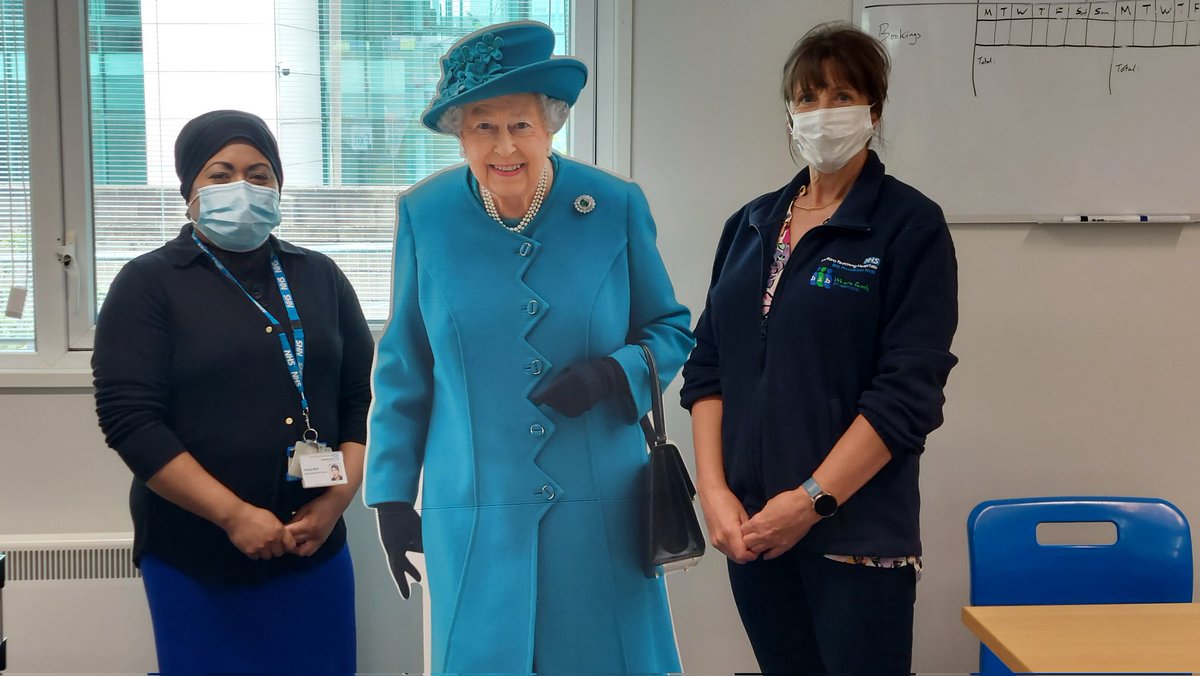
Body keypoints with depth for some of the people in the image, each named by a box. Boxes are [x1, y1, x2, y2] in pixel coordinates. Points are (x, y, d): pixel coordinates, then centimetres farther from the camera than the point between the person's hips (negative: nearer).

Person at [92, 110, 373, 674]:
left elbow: (363, 398, 8)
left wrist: (336, 500, -6)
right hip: (195, 556, -3)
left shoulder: (321, 278, 10)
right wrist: (234, 515, -15)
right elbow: (130, 419, -10)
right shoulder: (149, 284, -1)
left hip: (314, 545, 3)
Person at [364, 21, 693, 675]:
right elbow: (403, 370, 6)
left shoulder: (617, 207, -4)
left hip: (601, 511, 0)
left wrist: (612, 375, -14)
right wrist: (391, 495, 7)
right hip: (474, 515, 0)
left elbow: (671, 330, 7)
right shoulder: (425, 215, -2)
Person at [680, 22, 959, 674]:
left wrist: (811, 500, -16)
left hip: (857, 532, -4)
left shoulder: (911, 225, -5)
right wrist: (713, 490, -4)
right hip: (749, 526, 5)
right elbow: (708, 365, 7)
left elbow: (908, 392, -12)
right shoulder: (750, 224, 10)